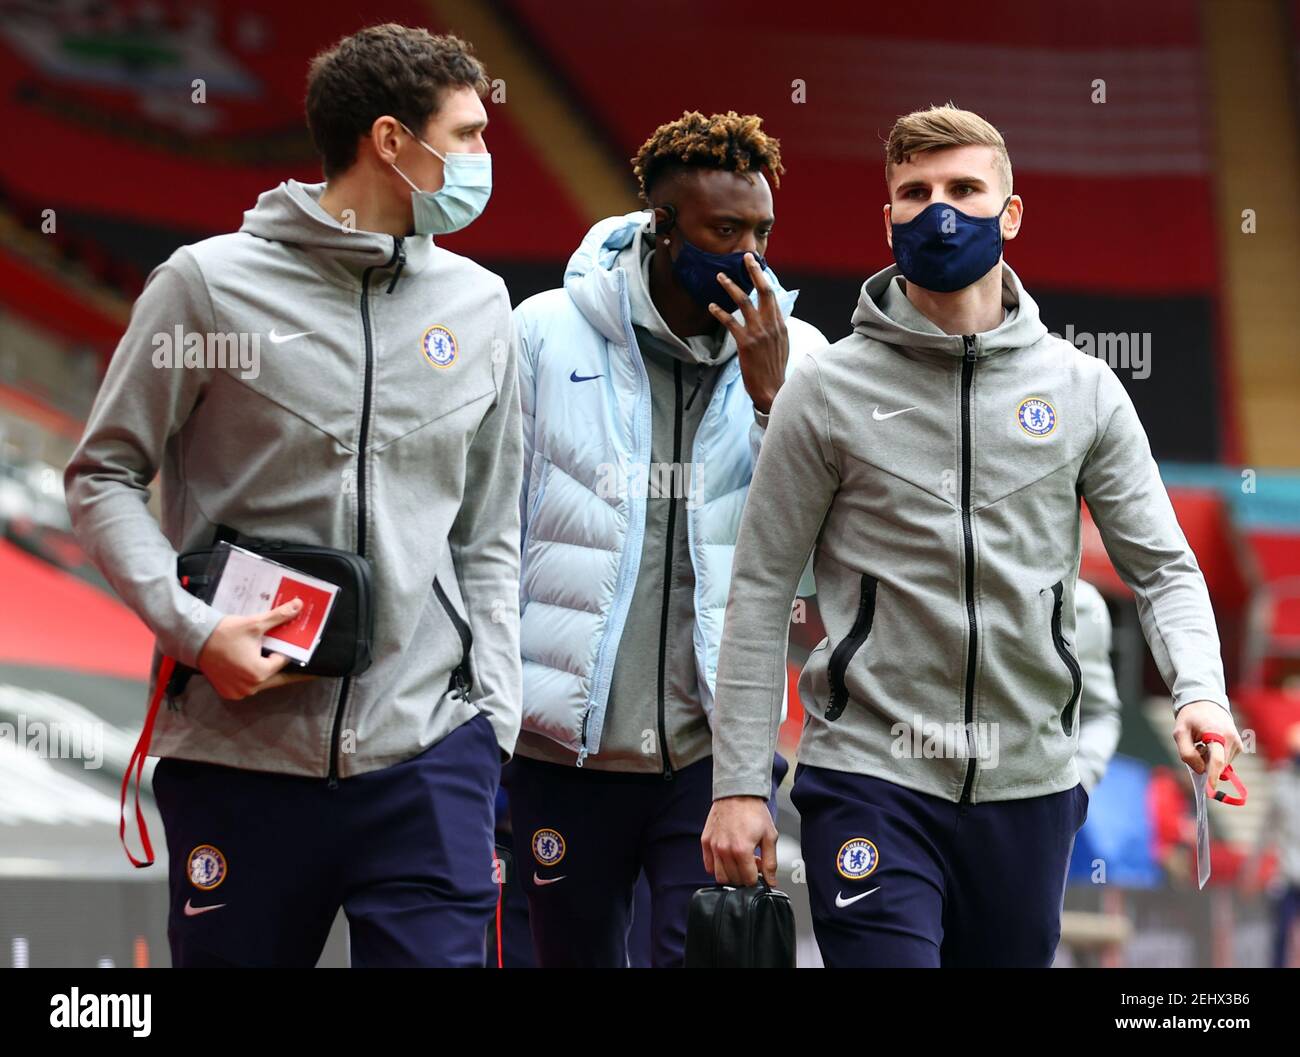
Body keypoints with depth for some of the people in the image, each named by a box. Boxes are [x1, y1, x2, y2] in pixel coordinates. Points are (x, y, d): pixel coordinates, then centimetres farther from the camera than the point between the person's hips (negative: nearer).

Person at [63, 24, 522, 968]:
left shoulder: (478, 307, 10)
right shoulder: (211, 283, -2)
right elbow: (105, 476, 3)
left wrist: (493, 725, 7)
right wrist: (192, 629, -11)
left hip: (429, 755, 2)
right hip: (241, 757, -2)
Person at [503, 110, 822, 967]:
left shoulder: (792, 351, 3)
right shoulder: (548, 333, 0)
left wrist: (770, 396, -14)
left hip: (716, 744, 0)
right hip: (568, 747, 0)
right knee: (575, 958, 10)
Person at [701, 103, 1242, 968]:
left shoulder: (1082, 390, 6)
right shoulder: (830, 391, 0)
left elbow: (1162, 565, 7)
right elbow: (762, 588, 1)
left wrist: (1200, 693, -13)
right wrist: (738, 782, -4)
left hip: (1030, 787, 3)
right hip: (872, 775, -3)